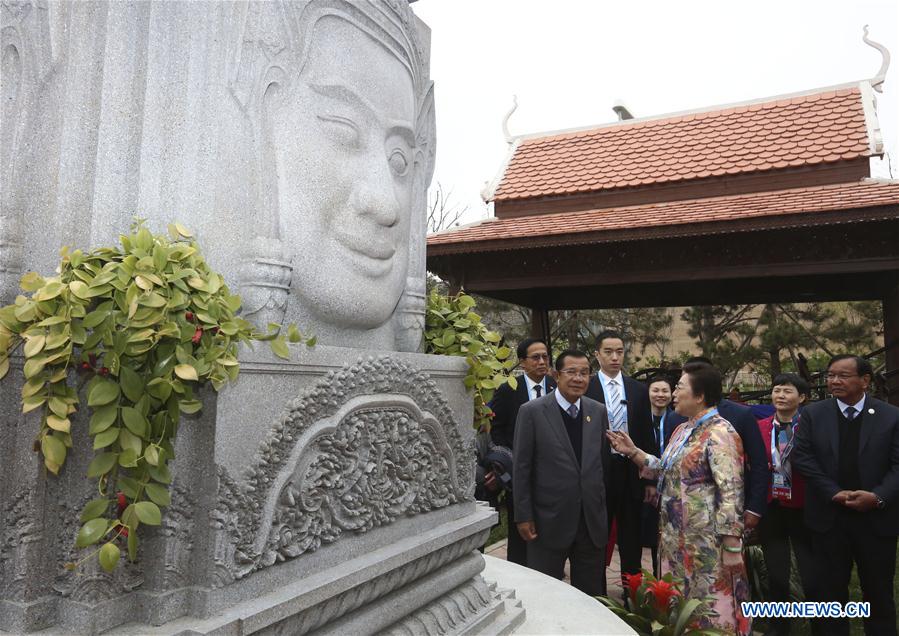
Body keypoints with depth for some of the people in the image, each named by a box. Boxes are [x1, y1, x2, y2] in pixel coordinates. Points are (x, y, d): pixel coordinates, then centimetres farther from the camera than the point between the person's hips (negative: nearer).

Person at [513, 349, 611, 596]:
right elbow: (521, 467, -7)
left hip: (592, 520, 4)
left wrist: (603, 508, 11)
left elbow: (604, 461, 11)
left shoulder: (598, 411, 4)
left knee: (592, 594, 15)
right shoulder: (532, 411, -9)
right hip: (549, 520, -4)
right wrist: (523, 516, -8)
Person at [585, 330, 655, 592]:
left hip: (631, 474, 3)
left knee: (631, 540, 13)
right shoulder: (585, 388, -6)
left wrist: (651, 479, 6)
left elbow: (647, 436, 8)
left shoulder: (639, 390, 5)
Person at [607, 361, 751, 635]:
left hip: (707, 542, -9)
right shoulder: (682, 430, 11)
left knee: (710, 608, 3)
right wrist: (633, 452, 8)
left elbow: (731, 493, -20)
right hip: (677, 539, 9)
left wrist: (732, 546, -21)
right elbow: (667, 471, 15)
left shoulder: (720, 433, -16)